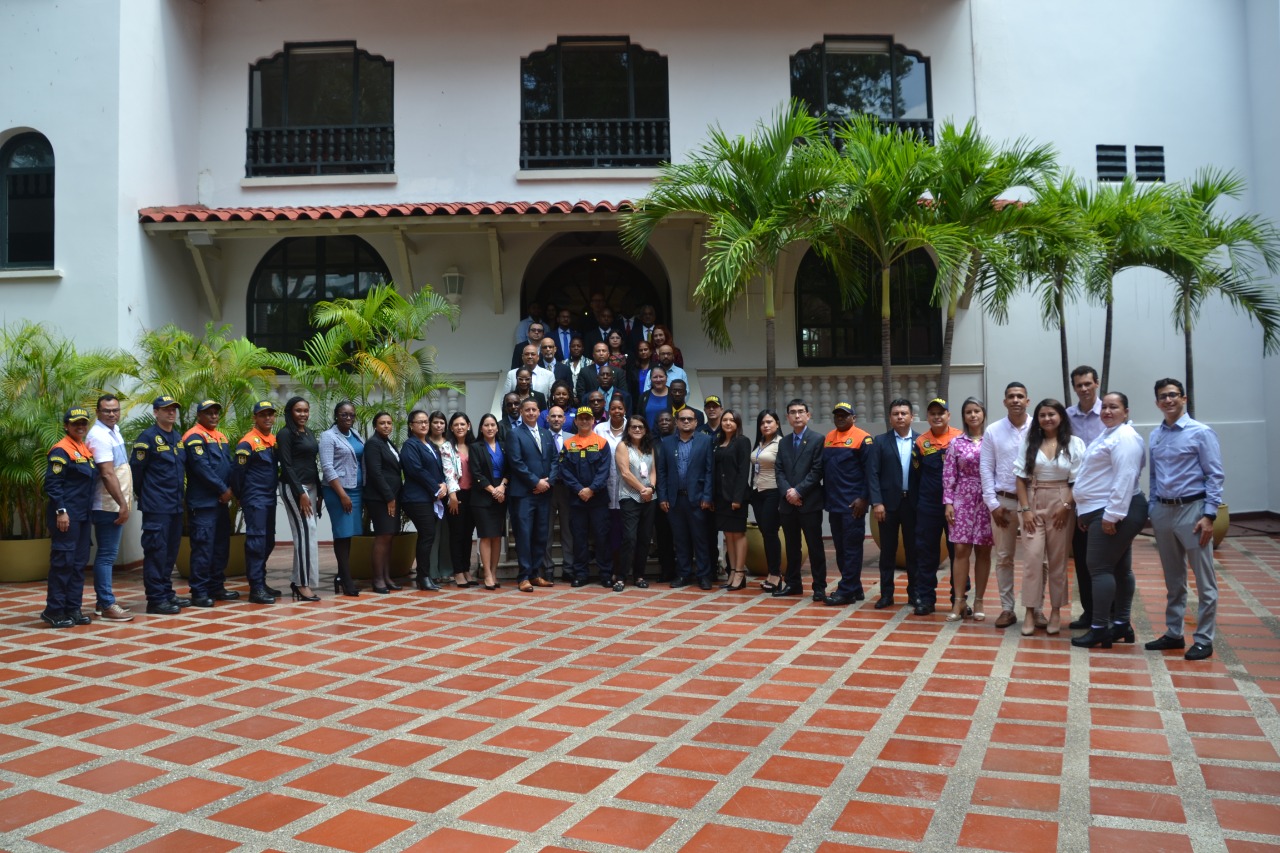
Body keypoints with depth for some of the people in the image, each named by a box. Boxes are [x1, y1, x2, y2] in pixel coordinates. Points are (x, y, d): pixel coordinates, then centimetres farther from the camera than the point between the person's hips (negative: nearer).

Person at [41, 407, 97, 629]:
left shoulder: (86, 450, 16)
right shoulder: (61, 450, -9)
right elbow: (52, 484, -15)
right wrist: (61, 511, -20)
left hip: (83, 516, 9)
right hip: (66, 516, -9)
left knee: (79, 562, 10)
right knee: (63, 561, -6)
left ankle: (73, 608, 17)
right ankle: (53, 610, 2)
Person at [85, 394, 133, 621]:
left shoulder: (113, 430, 12)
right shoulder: (99, 436, -17)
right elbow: (107, 474, -23)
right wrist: (123, 504, -23)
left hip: (114, 505, 9)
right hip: (108, 506, -9)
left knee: (107, 553, 15)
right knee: (107, 555, -6)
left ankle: (104, 600, 23)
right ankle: (107, 606, -3)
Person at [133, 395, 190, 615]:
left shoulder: (178, 437, 15)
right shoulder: (148, 437, -8)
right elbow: (136, 470, -6)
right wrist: (144, 496, 3)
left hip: (176, 506, 7)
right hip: (156, 506, -7)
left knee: (171, 551, 13)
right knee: (156, 551, -5)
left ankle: (167, 593, 22)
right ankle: (155, 599, 0)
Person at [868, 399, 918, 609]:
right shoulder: (880, 441, 3)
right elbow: (872, 473, -2)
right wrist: (876, 502, -10)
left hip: (913, 502, 0)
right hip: (888, 502, 0)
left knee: (913, 550, 7)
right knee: (887, 550, 5)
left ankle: (914, 593, 16)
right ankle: (886, 594, 12)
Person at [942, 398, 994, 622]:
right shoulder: (956, 443, 4)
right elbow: (948, 475, 2)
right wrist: (948, 502, -4)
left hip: (987, 500, 0)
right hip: (962, 500, 0)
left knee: (983, 551, 4)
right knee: (961, 550, -3)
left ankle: (978, 601, 13)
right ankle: (959, 601, 2)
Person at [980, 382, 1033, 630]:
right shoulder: (993, 431, 2)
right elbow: (986, 469, 2)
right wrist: (993, 503, -3)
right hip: (1004, 501, 1)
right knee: (1003, 557, 6)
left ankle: (1036, 608, 15)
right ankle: (1007, 608, 15)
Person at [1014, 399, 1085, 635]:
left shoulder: (1074, 443, 1)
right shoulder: (1030, 443, 7)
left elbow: (1078, 480, -2)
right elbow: (1021, 478, 4)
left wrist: (1066, 506, -11)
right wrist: (1025, 509, -5)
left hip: (1062, 504, -1)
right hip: (1033, 503, 1)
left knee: (1058, 559, 6)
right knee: (1032, 556, -6)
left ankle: (1056, 611, 16)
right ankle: (1030, 611, -1)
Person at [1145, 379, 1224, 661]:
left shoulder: (1201, 433, -7)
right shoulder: (1154, 436, 9)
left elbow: (1215, 476, -10)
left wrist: (1209, 516, -15)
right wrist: (1153, 510, 8)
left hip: (1191, 510, -5)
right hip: (1163, 511, 6)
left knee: (1204, 580, 1)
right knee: (1173, 580, 15)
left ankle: (1204, 639, 10)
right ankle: (1173, 633, 24)